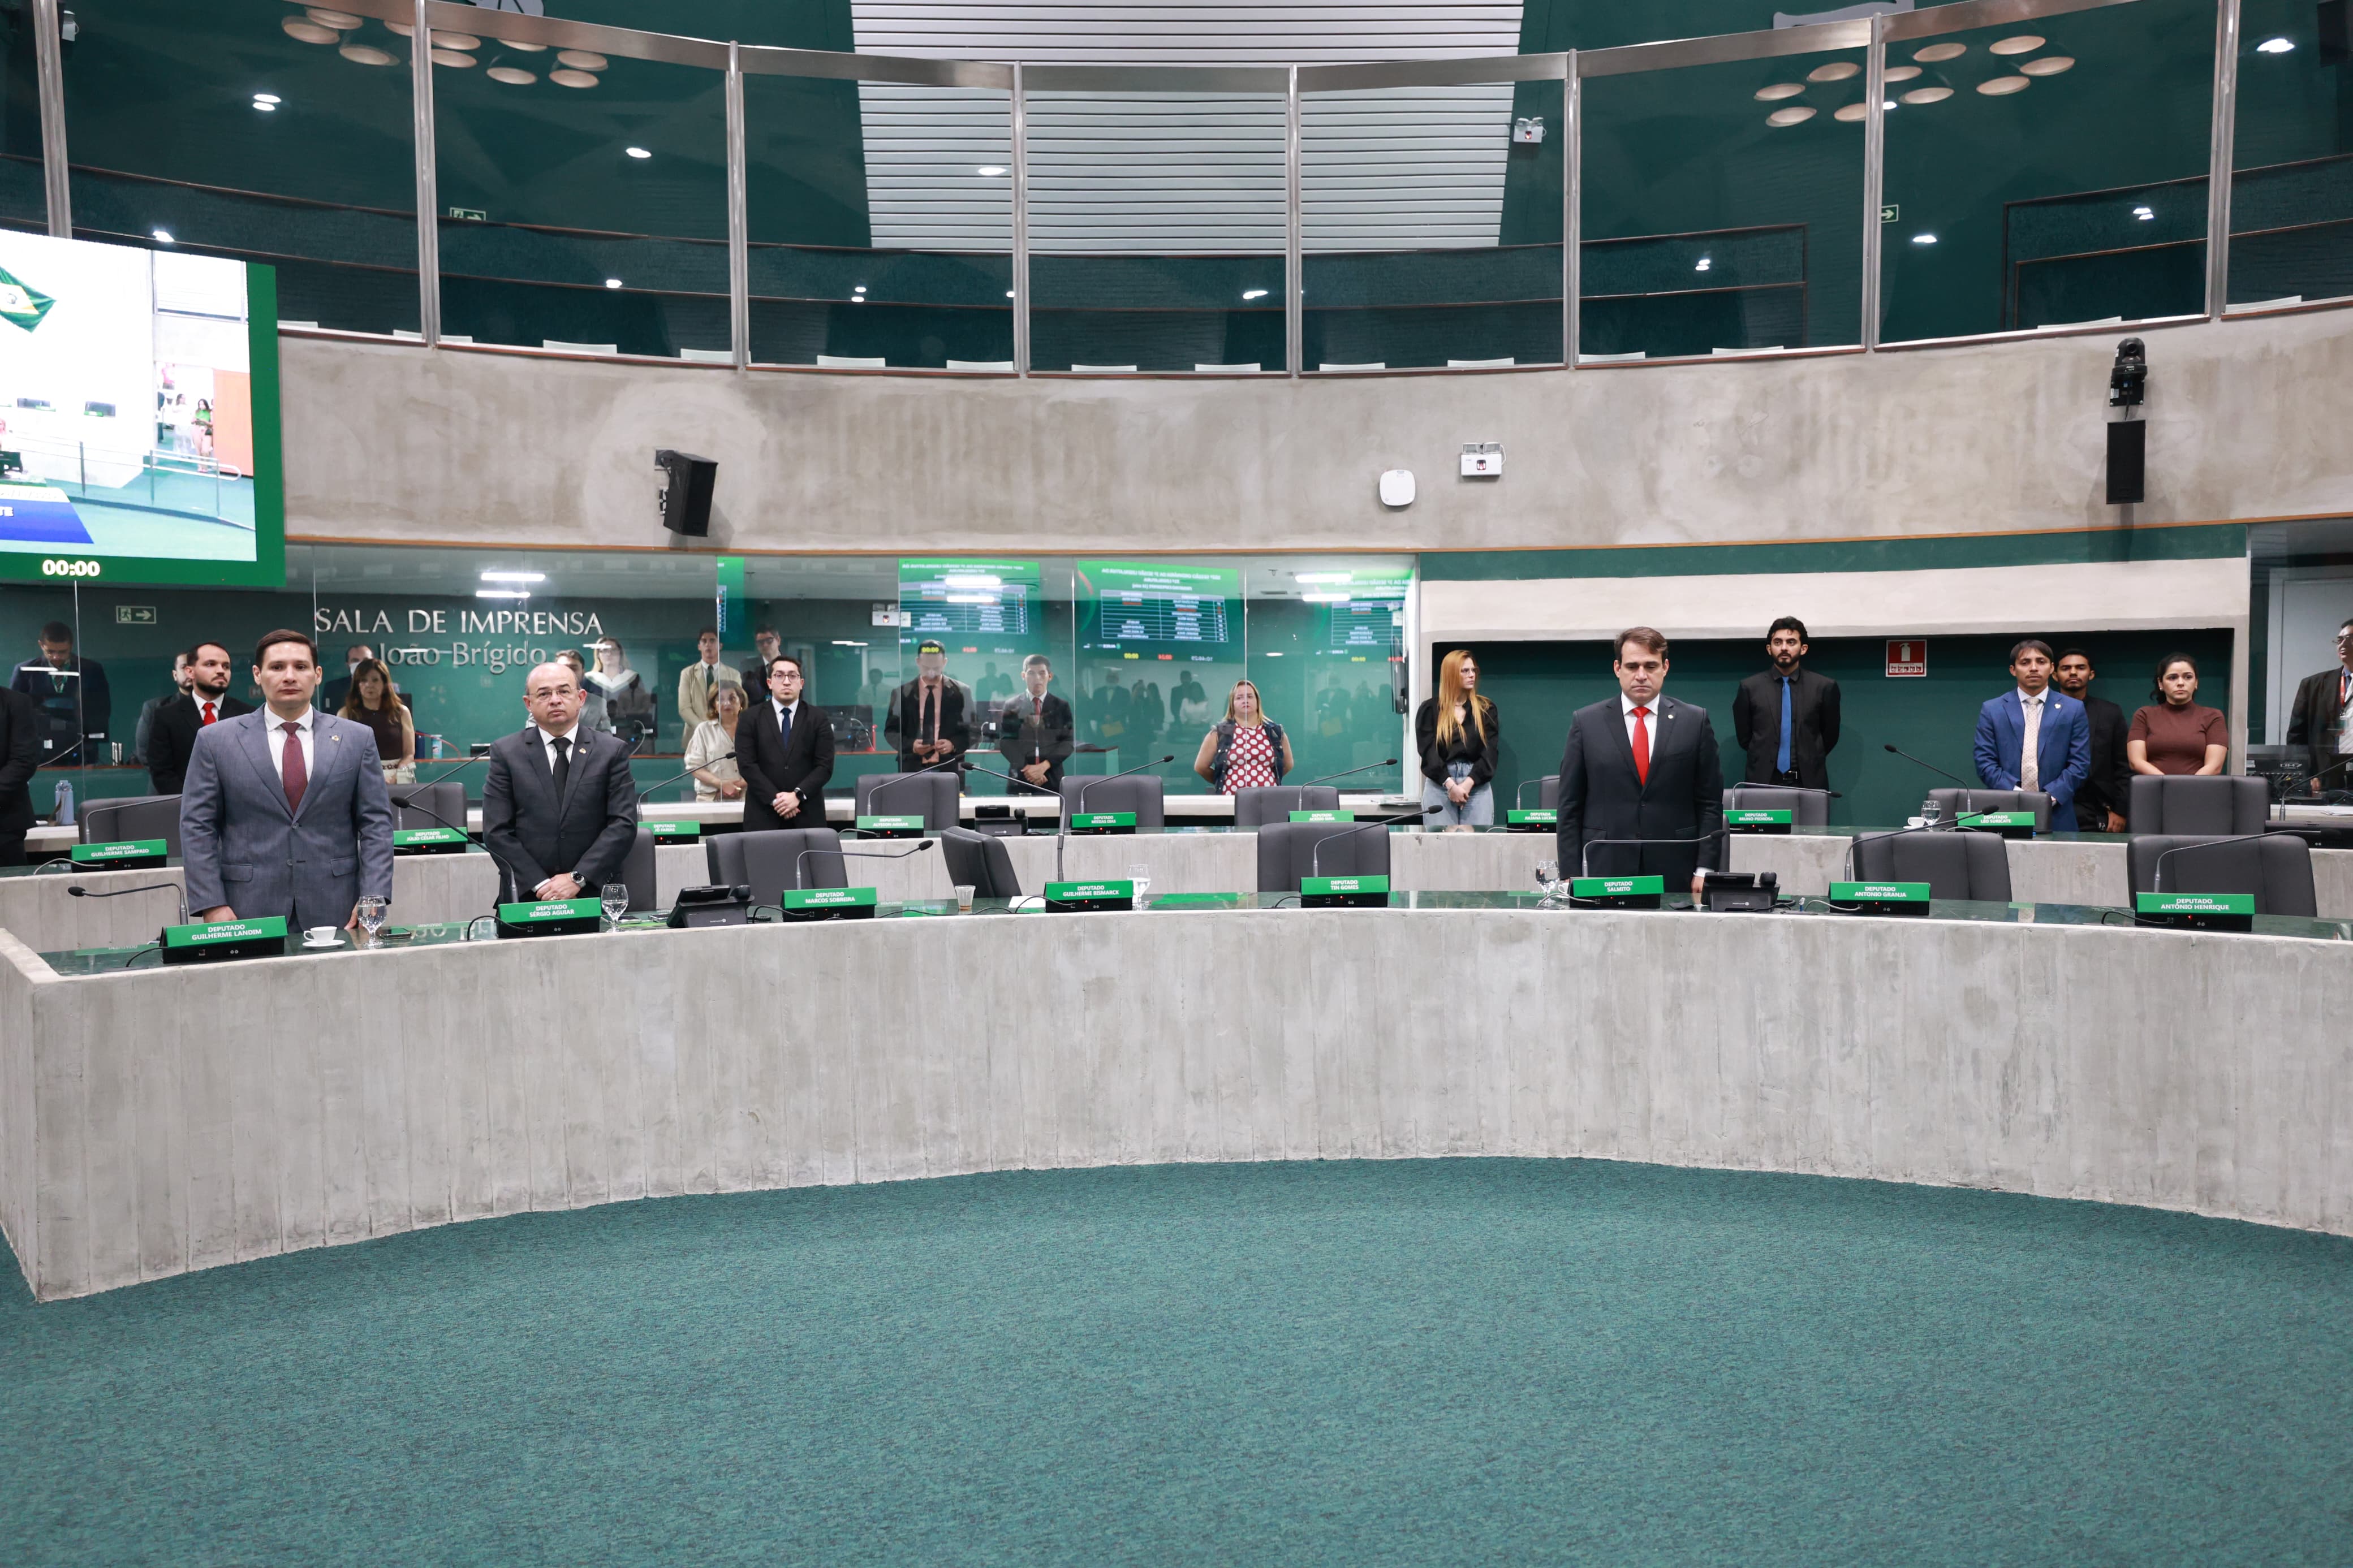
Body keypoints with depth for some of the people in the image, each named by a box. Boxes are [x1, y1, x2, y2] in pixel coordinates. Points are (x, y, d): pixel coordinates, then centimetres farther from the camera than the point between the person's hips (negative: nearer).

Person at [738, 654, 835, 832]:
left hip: (807, 816, 0)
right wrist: (774, 799, -12)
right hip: (763, 815, 0)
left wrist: (798, 795, -13)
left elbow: (825, 765, 0)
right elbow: (747, 764, -2)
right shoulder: (751, 719, 7)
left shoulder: (818, 718, 7)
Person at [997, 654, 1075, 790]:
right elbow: (1006, 742, 2)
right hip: (1020, 778, 0)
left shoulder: (1062, 707, 8)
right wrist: (1025, 768, -13)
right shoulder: (1012, 706, 8)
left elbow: (1068, 742, 1)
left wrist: (1044, 766, -12)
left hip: (1052, 779, 0)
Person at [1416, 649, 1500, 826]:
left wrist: (1468, 783, -10)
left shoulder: (1486, 709, 11)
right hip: (1439, 786, -1)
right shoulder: (1430, 709, 6)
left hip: (1478, 786, 1)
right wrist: (1450, 784, -13)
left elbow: (1489, 752, 3)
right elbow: (1428, 751, -3)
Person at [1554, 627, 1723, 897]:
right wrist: (1572, 877, -2)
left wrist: (1704, 870, -2)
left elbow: (1709, 803, 6)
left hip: (1674, 874, 1)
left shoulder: (1695, 721, 6)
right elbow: (1570, 808, 4)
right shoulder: (1586, 723, 4)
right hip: (1604, 874, 0)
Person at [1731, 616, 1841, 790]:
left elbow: (1830, 736, 9)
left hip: (1809, 782, 0)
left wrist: (1808, 762, 10)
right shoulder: (1750, 687, 2)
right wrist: (1766, 760, 9)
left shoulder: (1825, 687, 1)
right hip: (1763, 781, 0)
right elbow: (1743, 737, 8)